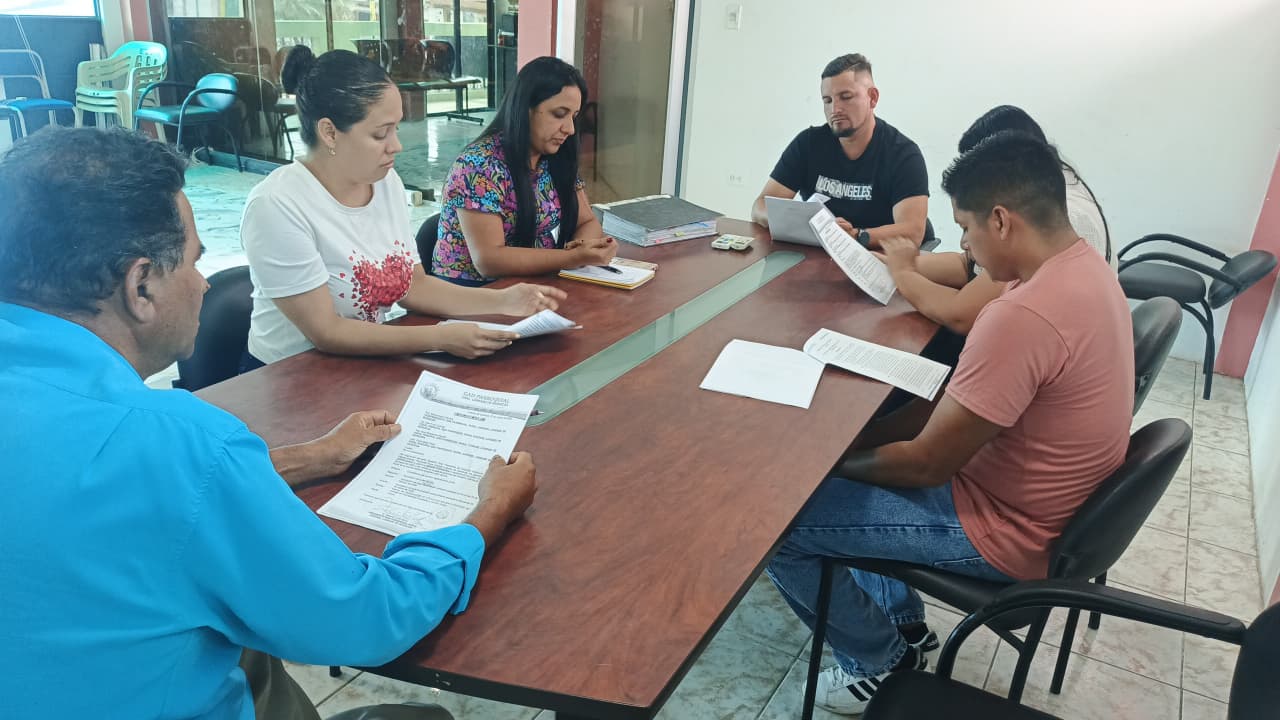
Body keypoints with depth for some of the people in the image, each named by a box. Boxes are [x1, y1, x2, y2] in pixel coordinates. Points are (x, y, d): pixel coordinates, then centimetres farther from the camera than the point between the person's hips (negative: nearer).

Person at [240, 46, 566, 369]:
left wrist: (501, 301, -9)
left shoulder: (387, 183, -1)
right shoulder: (278, 205, -21)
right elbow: (327, 331, -20)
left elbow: (413, 286, 3)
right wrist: (442, 338, -26)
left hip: (366, 365, 5)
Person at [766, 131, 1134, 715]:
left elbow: (927, 464, -25)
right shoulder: (1082, 265, 0)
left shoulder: (1024, 315, -32)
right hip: (1043, 503, 10)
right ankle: (898, 619, 28)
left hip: (1004, 531, -10)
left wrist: (832, 463, -8)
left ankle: (883, 662, 14)